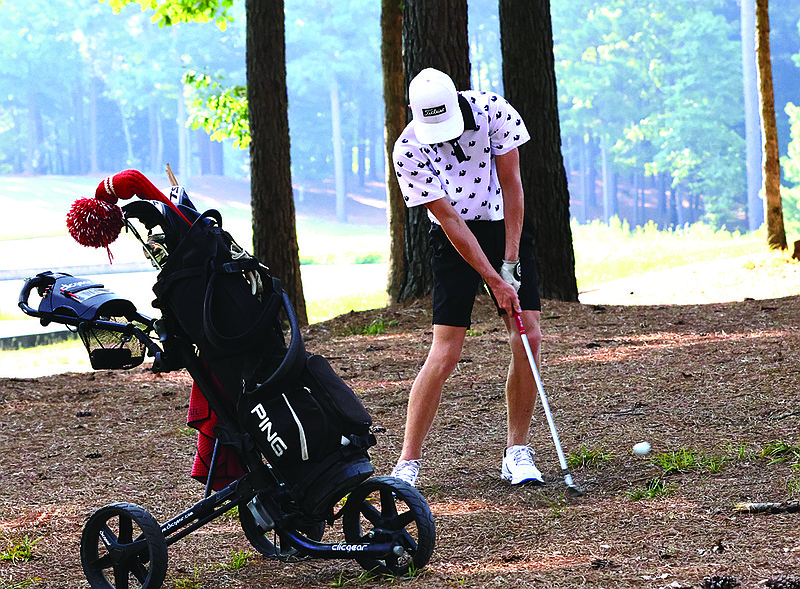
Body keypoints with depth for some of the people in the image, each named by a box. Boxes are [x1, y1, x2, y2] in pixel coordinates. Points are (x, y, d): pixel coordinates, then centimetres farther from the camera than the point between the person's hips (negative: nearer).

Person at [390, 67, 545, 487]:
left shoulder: (493, 110, -15)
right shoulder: (408, 149, -20)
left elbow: (510, 185, -9)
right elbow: (450, 220, -19)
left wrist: (510, 261, -11)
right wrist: (495, 281, -19)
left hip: (506, 228, 3)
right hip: (455, 241, -3)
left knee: (529, 339, -8)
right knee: (445, 354, -11)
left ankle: (516, 453, 4)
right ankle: (407, 464, -4)